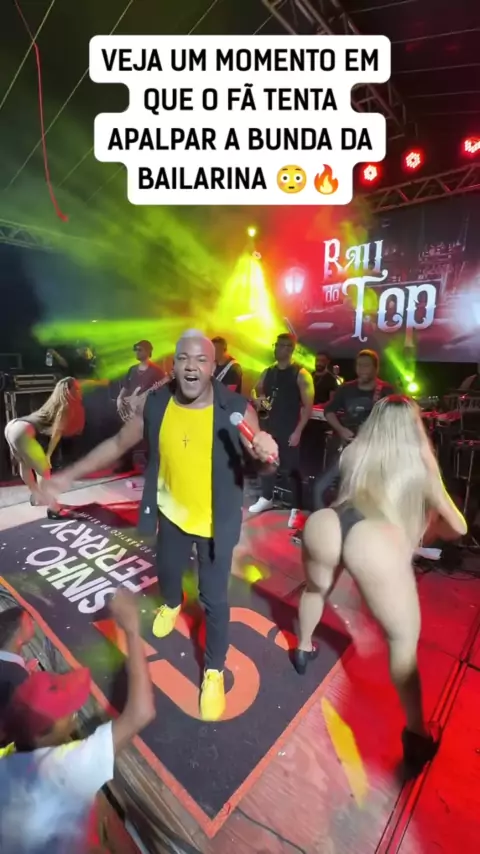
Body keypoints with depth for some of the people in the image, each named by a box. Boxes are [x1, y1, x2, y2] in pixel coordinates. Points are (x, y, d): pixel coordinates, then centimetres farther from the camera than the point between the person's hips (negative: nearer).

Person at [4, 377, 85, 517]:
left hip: (12, 426, 10)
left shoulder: (56, 403, 22)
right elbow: (56, 432, -9)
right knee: (43, 470, -2)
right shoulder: (65, 406, -5)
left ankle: (35, 495, 47)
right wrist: (48, 455, -6)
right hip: (23, 432, -10)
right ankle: (53, 507, 2)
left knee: (25, 464, 27)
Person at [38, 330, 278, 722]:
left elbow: (260, 458, -15)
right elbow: (118, 443, 0)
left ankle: (215, 670, 38)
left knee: (214, 598, 10)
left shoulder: (236, 409, -22)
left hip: (215, 522, -3)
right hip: (171, 514, 4)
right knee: (167, 573, 30)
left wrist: (267, 453, -40)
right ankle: (172, 605, 67)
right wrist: (69, 475, -1)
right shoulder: (156, 404, -12)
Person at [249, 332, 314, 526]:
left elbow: (308, 406, -12)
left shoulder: (301, 374, -8)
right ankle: (266, 498, 33)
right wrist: (258, 401, -2)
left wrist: (298, 431, -18)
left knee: (293, 468, -3)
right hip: (270, 426, 6)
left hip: (291, 430, -6)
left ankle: (296, 509, 7)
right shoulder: (268, 373, 9)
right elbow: (257, 393, 23)